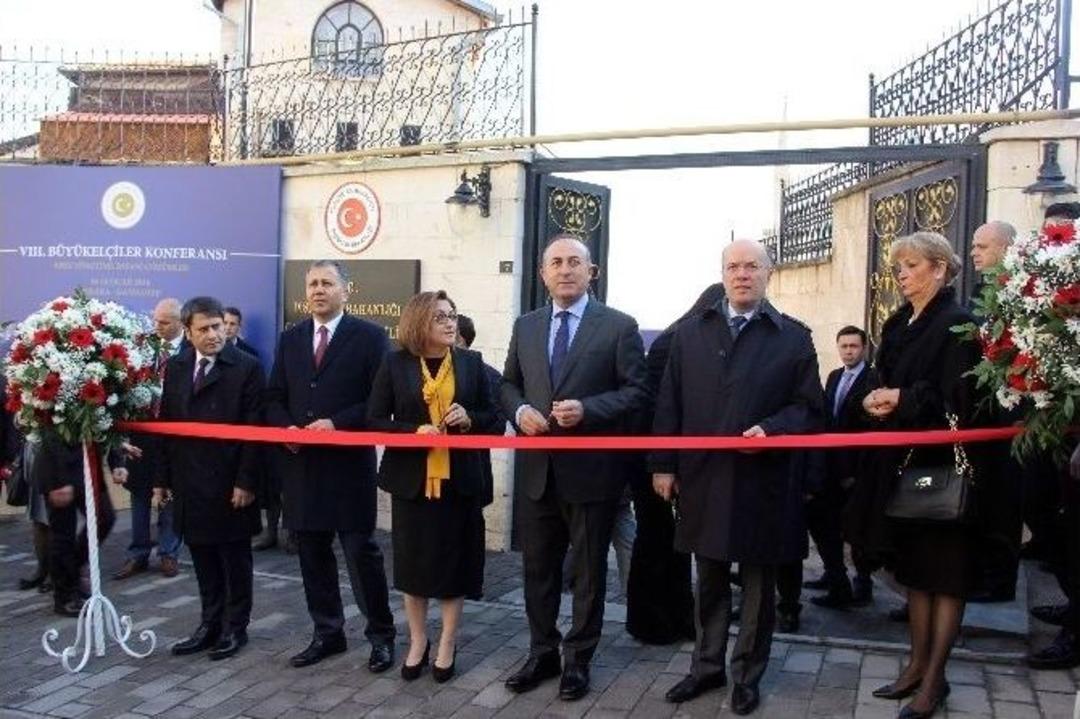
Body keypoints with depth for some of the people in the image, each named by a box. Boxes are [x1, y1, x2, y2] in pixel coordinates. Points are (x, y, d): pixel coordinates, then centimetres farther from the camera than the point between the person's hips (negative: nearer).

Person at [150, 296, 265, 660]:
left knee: (235, 559, 8)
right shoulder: (176, 367, 8)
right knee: (203, 559, 12)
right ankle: (210, 624, 25)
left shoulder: (247, 367, -8)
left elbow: (253, 429, -11)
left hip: (230, 483, -4)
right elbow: (166, 423, 9)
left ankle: (235, 627, 21)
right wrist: (163, 477, 6)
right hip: (189, 482, 5)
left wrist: (246, 481, -14)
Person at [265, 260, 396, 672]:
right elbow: (274, 398, 13)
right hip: (300, 463, 5)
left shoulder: (369, 336, -3)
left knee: (361, 552, 0)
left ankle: (381, 635, 15)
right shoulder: (290, 338, 12)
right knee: (312, 553, 12)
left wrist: (336, 424, -18)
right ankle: (327, 633, 26)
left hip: (348, 462, -5)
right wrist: (286, 428, -6)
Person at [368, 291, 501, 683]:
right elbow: (375, 420, -3)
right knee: (413, 561, 9)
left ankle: (447, 645, 22)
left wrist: (469, 419, -13)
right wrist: (415, 430, -19)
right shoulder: (395, 363, -2)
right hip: (412, 478, -1)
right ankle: (417, 642, 27)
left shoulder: (471, 362, 3)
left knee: (455, 561, 7)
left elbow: (493, 418, 7)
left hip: (459, 479, 1)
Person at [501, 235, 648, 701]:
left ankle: (578, 659, 26)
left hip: (590, 469, -4)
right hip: (538, 469, 4)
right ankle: (542, 653, 31)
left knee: (589, 570, 10)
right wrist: (520, 411, -6)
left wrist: (586, 410, -21)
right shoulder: (525, 326, 9)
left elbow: (636, 391, -8)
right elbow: (509, 383, 15)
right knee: (538, 567, 14)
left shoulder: (619, 326, -5)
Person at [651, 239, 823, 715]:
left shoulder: (794, 337, 2)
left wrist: (770, 429, -20)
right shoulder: (689, 333, 8)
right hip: (703, 478, 2)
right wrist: (663, 465, 0)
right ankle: (707, 666, 30)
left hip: (762, 481, -2)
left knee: (758, 584, 11)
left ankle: (748, 674, 27)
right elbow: (669, 405, 6)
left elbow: (808, 407, -1)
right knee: (709, 581, 15)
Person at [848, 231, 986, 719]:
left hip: (941, 464, -8)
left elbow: (959, 400, -17)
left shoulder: (956, 324, -11)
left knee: (944, 573, 3)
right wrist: (877, 400, -5)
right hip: (903, 461, 8)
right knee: (913, 568, 14)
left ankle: (934, 678, 12)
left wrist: (903, 399, -18)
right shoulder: (898, 325, 12)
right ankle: (917, 664, 25)